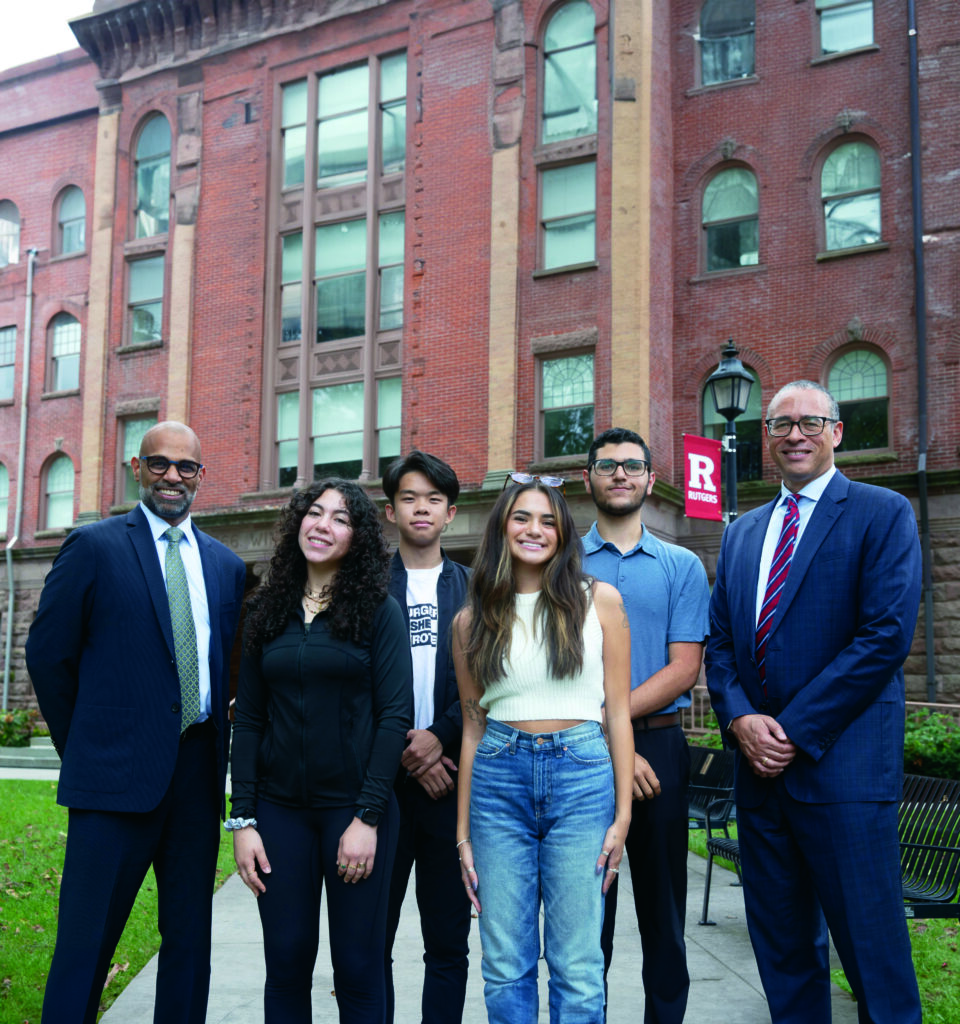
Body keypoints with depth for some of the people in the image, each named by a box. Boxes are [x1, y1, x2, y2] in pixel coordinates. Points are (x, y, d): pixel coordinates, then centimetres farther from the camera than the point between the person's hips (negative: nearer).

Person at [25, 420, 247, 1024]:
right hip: (117, 771, -4)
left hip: (199, 770, 4)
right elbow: (48, 653, 0)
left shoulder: (226, 565, 12)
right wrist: (84, 745, 2)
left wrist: (217, 750, 6)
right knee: (86, 941, 0)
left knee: (190, 939, 12)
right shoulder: (95, 546, 0)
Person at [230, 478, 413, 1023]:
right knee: (286, 961, 8)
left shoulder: (379, 611, -2)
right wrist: (243, 820, 0)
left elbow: (396, 716, -8)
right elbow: (249, 720, 6)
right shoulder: (268, 611, 7)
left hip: (353, 807, -3)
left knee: (359, 966, 5)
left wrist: (368, 817, -14)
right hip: (280, 807, 3)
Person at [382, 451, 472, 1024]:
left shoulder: (476, 589, 9)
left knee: (449, 942, 7)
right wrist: (402, 746, -9)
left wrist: (439, 738, -11)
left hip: (452, 777, 1)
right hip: (380, 778, -1)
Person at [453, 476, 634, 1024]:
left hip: (581, 776, -2)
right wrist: (464, 832, 10)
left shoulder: (599, 601, 3)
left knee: (577, 965, 1)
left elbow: (618, 711, 3)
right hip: (499, 778, 2)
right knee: (505, 964, 6)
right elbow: (473, 726, 11)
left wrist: (622, 815, -2)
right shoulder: (472, 620, 8)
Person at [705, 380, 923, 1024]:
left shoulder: (883, 514, -2)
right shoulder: (743, 533, 17)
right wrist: (740, 718, -5)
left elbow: (887, 634, -13)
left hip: (842, 764, -6)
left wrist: (794, 730, -14)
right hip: (760, 764, 6)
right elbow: (720, 643, 15)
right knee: (781, 947, 13)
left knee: (871, 945, -1)